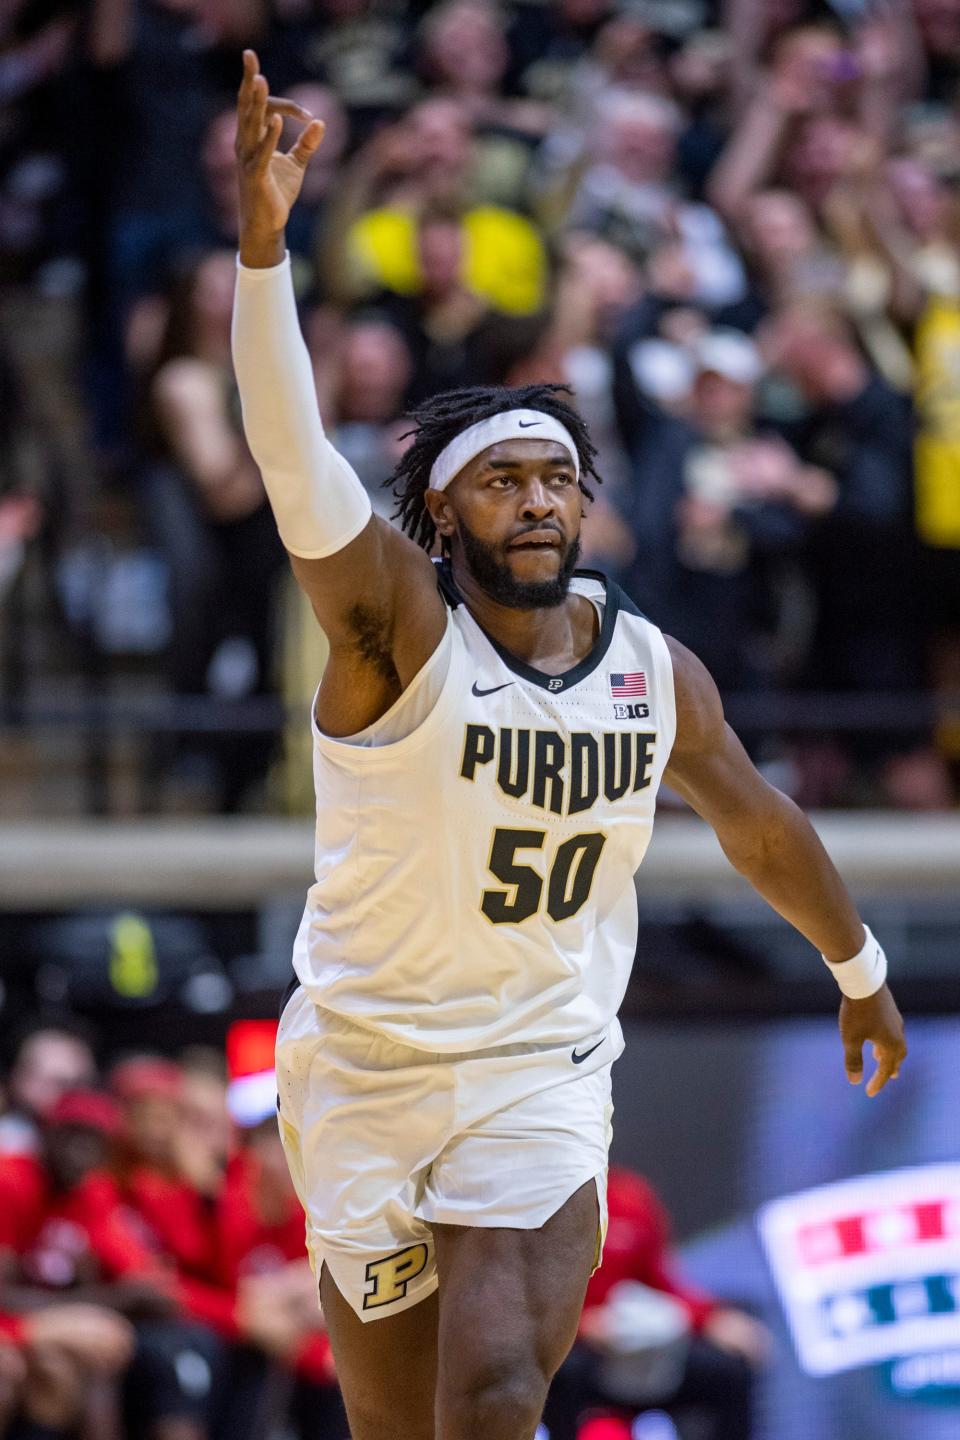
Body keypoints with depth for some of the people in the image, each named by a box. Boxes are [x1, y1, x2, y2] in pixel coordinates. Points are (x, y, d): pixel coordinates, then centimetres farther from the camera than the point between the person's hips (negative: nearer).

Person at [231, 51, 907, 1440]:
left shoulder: (655, 673, 0)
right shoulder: (395, 624, -13)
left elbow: (759, 824, 19)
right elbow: (294, 457, -30)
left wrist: (861, 973, 32)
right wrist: (262, 243, -46)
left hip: (544, 1078, 2)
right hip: (368, 1070, -2)